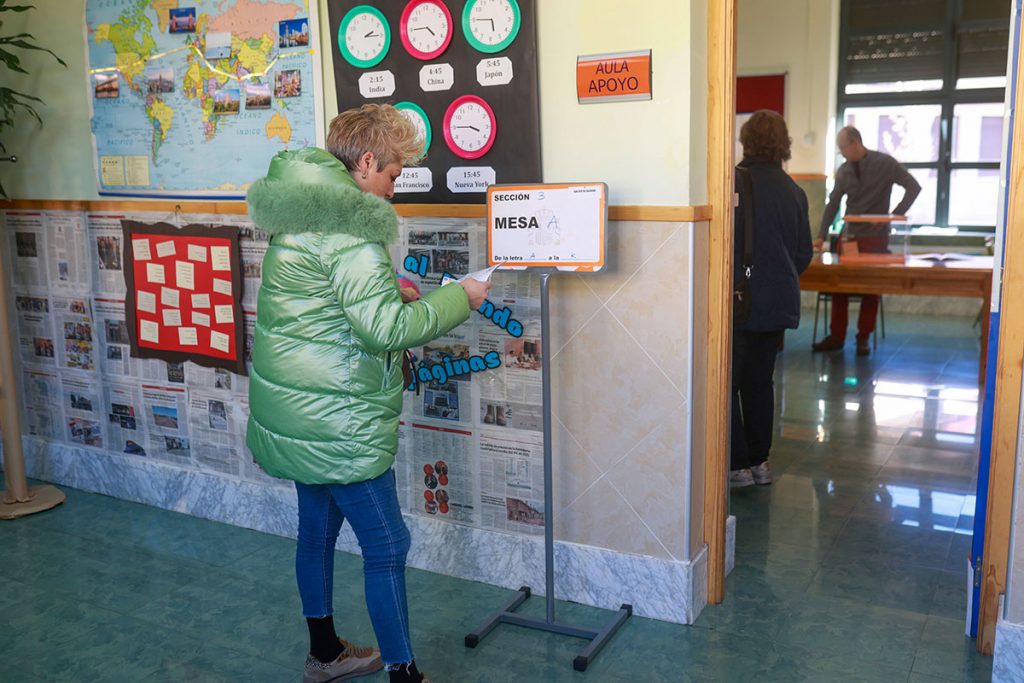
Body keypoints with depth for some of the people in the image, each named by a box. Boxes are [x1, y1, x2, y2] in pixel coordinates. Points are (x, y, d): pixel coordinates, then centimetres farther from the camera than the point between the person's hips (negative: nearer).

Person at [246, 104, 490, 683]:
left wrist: (391, 289, 12)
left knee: (319, 528, 21)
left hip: (295, 414, 10)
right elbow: (385, 328, -26)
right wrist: (458, 298, -14)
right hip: (336, 423, -10)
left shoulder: (301, 211, 12)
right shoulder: (349, 224, -21)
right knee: (388, 546, 0)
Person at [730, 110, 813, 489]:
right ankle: (759, 461, 22)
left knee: (727, 382, 3)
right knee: (760, 381, 15)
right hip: (779, 302, 6)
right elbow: (804, 254, 12)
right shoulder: (794, 191, 5)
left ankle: (737, 465, 3)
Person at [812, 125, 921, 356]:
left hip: (875, 236, -4)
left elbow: (913, 187, -4)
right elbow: (833, 205, 6)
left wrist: (894, 216, -12)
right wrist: (821, 236, -2)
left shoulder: (884, 163, -6)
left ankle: (863, 338, 6)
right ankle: (836, 336, 7)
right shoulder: (843, 171, 6)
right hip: (849, 236, 4)